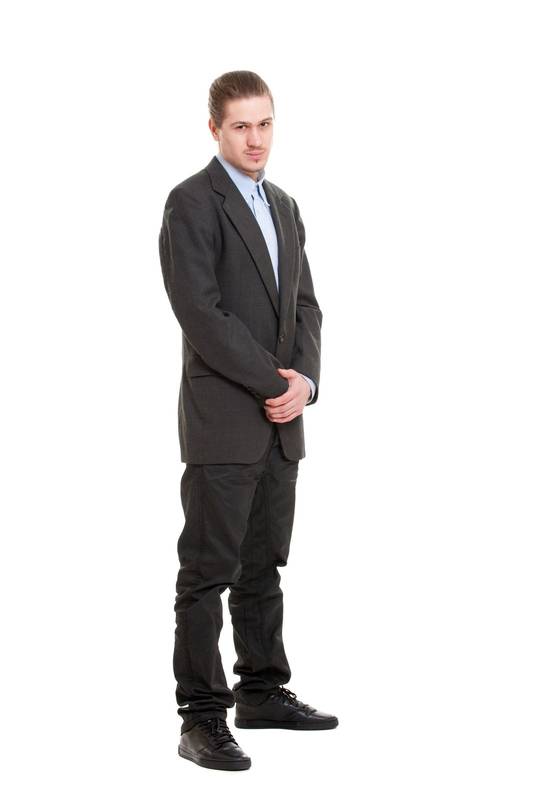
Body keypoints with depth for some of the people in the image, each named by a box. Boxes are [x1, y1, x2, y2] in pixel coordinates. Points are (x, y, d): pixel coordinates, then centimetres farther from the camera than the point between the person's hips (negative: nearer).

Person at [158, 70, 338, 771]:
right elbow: (200, 312, -17)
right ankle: (201, 718, 0)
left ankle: (262, 693, 24)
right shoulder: (192, 202, -8)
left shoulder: (284, 207, 16)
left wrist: (305, 381, -5)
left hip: (281, 421, 7)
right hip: (223, 421, -7)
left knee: (263, 566, 14)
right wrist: (275, 384, -15)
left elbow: (305, 306, 14)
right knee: (209, 571, -4)